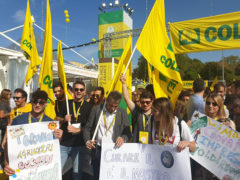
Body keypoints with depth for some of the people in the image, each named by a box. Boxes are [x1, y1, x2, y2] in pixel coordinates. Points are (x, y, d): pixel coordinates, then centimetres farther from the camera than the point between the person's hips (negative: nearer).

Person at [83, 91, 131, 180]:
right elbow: (87, 128, 5)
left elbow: (128, 132, 0)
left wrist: (123, 138, -21)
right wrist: (87, 141, -12)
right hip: (97, 150, 1)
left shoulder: (122, 112, 2)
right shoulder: (96, 109, 2)